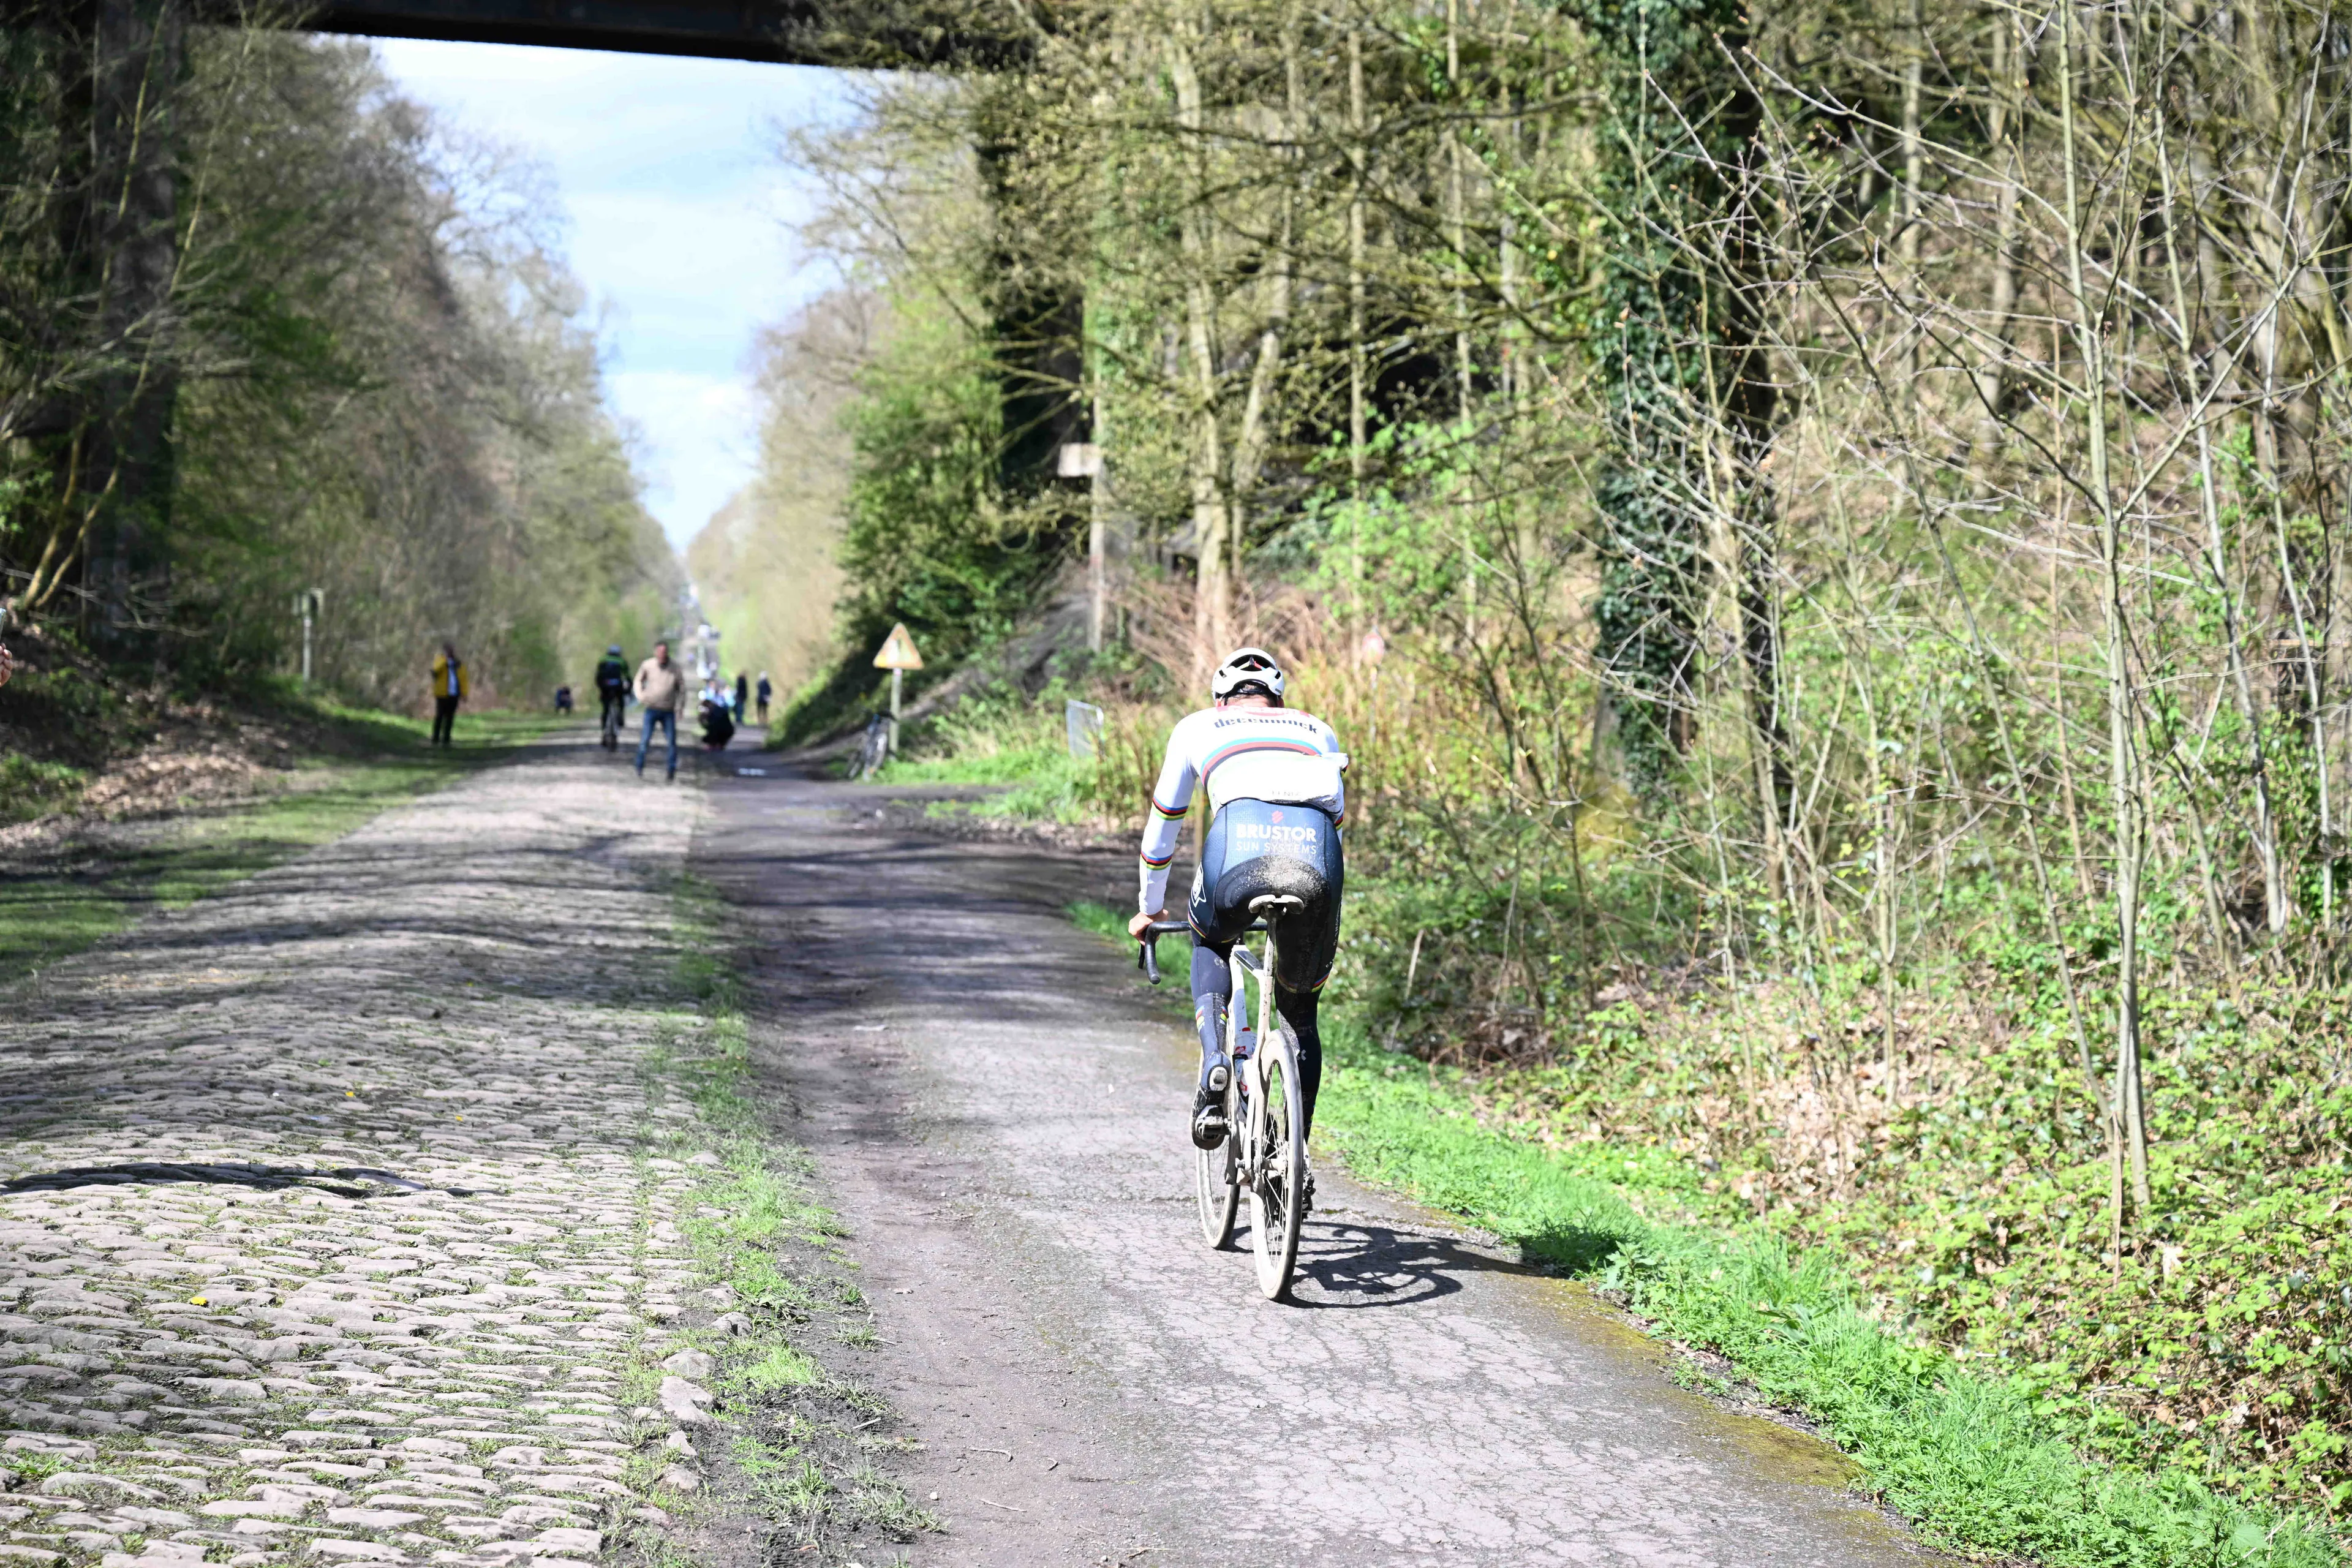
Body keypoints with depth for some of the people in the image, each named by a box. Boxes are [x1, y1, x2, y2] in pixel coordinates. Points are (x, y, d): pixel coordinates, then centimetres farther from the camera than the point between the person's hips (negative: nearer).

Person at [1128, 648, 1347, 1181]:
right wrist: (1321, 921, 58)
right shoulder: (1319, 732, 38)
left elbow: (1162, 829, 40)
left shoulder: (1197, 727, 33)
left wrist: (1148, 910, 55)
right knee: (1301, 1015, 23)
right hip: (1315, 849, 2)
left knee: (1210, 943, 34)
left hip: (1239, 834, -1)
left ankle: (1213, 1059, 10)